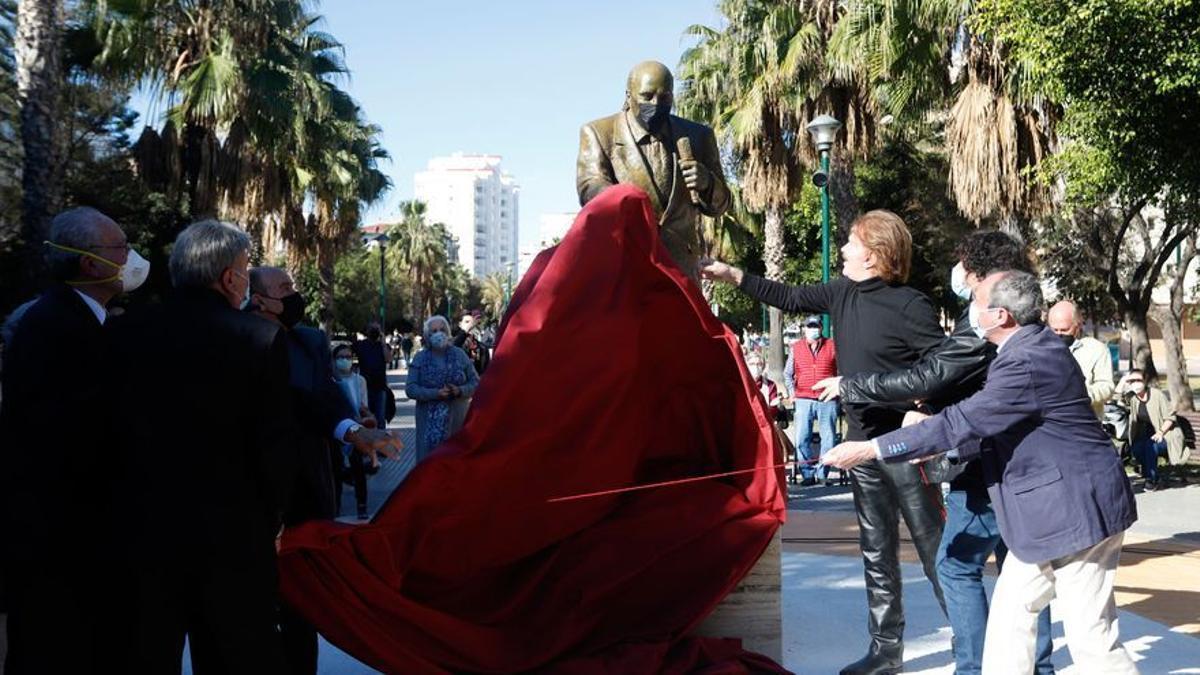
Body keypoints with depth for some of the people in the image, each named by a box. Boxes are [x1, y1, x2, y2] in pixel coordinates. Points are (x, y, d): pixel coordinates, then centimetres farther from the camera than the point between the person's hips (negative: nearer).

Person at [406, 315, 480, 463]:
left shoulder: (459, 354, 5)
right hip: (429, 419, 0)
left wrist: (460, 391, -15)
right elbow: (410, 388, -3)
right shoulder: (420, 358, 4)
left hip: (456, 417, 0)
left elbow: (476, 382, 6)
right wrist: (435, 393, -17)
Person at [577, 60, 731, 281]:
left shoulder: (697, 136, 14)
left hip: (678, 262, 2)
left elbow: (719, 205, 15)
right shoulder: (598, 133, 6)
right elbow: (590, 188, -11)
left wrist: (706, 184, -10)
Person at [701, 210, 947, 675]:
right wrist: (732, 275, 16)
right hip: (862, 444, 7)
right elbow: (790, 298, 17)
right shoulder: (841, 293, 5)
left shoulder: (909, 305, -15)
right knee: (876, 553, 13)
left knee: (934, 549, 3)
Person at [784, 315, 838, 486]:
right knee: (802, 438, -4)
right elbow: (787, 374, 14)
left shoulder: (832, 347, 8)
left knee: (828, 438, 0)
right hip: (803, 400, 1)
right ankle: (808, 473, 5)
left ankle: (822, 473, 10)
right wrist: (791, 392, 4)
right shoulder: (795, 348, 11)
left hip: (827, 400, 0)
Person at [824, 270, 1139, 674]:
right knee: (1011, 611, 14)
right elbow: (987, 424, 16)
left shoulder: (1029, 362, -24)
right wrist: (943, 448, 7)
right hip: (1050, 509, 10)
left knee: (1091, 639, -1)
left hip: (1075, 511, -10)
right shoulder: (1031, 347, 8)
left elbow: (959, 423, -25)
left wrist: (868, 450, -20)